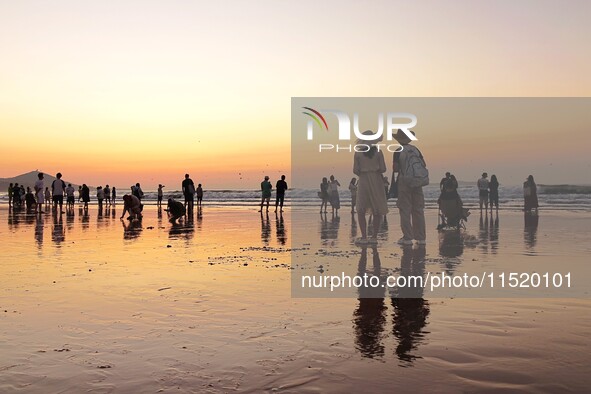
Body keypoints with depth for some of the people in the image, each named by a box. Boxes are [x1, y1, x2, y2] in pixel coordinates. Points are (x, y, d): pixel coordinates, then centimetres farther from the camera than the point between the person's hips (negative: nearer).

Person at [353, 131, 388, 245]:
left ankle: (364, 237, -3)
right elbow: (383, 169, -6)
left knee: (361, 211, 8)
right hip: (377, 182, 0)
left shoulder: (358, 153, -2)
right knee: (378, 211, 10)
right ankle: (374, 237, 4)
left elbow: (355, 170, -4)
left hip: (363, 182, 0)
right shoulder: (378, 152, -3)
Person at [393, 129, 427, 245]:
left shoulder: (398, 151, -7)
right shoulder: (415, 149, 6)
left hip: (405, 181, -4)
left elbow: (395, 169, -10)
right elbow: (424, 165, 6)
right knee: (418, 210, 9)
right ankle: (421, 238, 10)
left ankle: (407, 238, -2)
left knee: (405, 210, 1)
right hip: (418, 181, 4)